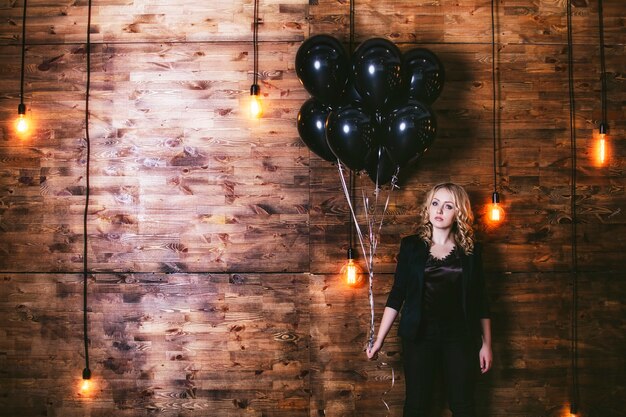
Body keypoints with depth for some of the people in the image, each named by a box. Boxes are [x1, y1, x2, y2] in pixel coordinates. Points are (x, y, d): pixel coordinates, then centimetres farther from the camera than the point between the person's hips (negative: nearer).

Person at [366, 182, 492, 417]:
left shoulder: (470, 249, 4)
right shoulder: (411, 246, 1)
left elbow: (480, 300, 7)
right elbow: (397, 294, 1)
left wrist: (486, 343, 5)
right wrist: (379, 338, -3)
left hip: (460, 337, 1)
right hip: (419, 336, 0)